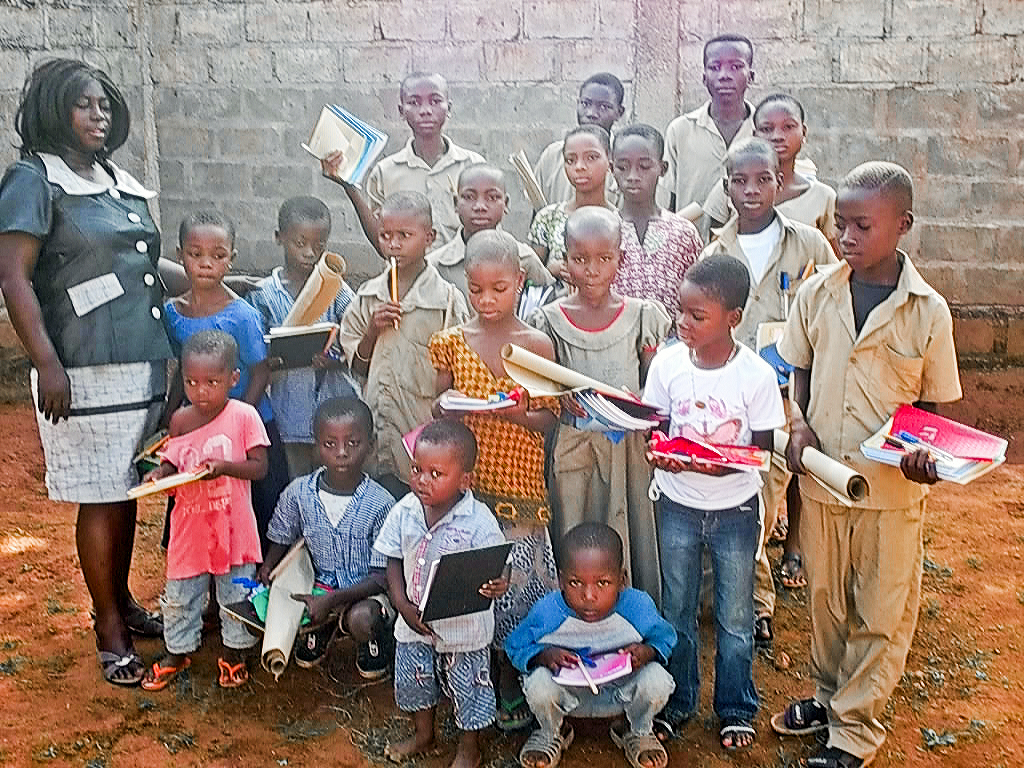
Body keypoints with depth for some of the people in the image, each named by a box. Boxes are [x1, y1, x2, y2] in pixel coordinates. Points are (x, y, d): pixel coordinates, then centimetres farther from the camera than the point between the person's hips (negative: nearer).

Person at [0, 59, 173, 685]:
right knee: (101, 498, 0)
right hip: (87, 372, -7)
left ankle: (122, 600, 30)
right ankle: (110, 631, 12)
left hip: (145, 364, 7)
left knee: (128, 491, 14)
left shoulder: (124, 183, 16)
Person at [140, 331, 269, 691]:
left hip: (232, 524, -3)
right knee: (180, 593, 14)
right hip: (189, 524, 3)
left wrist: (223, 466, -27)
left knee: (237, 591, 11)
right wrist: (160, 473, -14)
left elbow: (259, 466, -12)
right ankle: (177, 651, 35)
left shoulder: (244, 416, -13)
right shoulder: (180, 420, -2)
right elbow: (174, 461, 8)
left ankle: (234, 651, 31)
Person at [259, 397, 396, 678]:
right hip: (319, 584, 4)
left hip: (367, 591, -4)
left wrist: (330, 600, -28)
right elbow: (280, 542, 10)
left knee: (361, 619, -34)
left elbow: (382, 576, -17)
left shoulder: (380, 503, -18)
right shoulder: (299, 493, -8)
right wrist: (267, 570, -12)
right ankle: (322, 627, 15)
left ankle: (377, 640, 5)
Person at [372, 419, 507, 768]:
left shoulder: (478, 520, -22)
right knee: (413, 679, 23)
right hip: (415, 621, 4)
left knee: (468, 687, 13)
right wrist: (403, 604, -10)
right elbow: (394, 561, 1)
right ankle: (423, 734, 52)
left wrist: (497, 585, -42)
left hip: (464, 626, -4)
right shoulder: (404, 512, -10)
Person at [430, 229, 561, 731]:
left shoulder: (536, 345, -1)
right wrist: (446, 405, -13)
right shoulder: (452, 342, 4)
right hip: (467, 483, 2)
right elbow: (438, 411, 9)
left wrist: (516, 412, -20)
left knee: (516, 580, 1)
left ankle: (512, 689, 20)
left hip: (520, 486, -1)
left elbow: (549, 421, 0)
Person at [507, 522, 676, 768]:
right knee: (538, 684, -32)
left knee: (657, 680, -29)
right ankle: (551, 733, 8)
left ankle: (638, 732, 10)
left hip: (622, 690, 1)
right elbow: (516, 646, -8)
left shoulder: (637, 607, -23)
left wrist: (648, 652, -28)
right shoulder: (547, 613, -25)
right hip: (568, 691, 0)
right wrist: (544, 656, -30)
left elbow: (664, 637, -4)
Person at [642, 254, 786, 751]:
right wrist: (660, 454, -23)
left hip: (735, 509, -2)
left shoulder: (756, 374, -15)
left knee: (735, 618, 13)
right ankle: (677, 701, 36)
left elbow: (761, 446, -9)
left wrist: (723, 464, -28)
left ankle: (736, 709, 35)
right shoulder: (667, 363, -9)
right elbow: (655, 430, -1)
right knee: (676, 611, 15)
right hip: (678, 505, 2)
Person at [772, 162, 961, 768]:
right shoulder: (817, 293, -3)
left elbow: (933, 401, 0)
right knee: (825, 599, 18)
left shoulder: (928, 310, -10)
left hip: (892, 487, -2)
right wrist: (799, 424, -7)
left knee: (882, 613, 9)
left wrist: (925, 454, -19)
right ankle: (830, 695, 39)